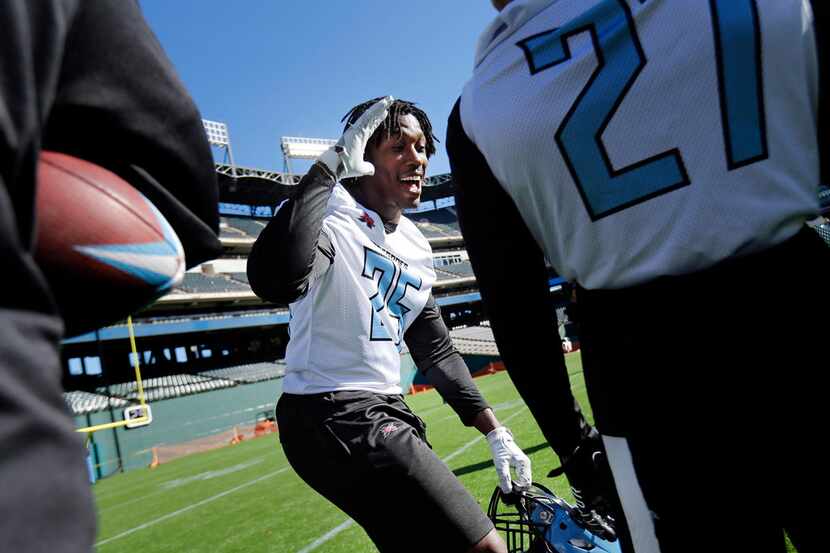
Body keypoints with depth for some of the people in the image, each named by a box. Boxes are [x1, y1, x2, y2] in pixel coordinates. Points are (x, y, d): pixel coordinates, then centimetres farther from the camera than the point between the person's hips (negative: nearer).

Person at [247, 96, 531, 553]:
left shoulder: (417, 247, 12)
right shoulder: (334, 221, -13)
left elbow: (436, 350, 17)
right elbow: (276, 281, -37)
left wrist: (493, 430, 15)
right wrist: (329, 165, -29)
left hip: (384, 412, 9)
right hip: (332, 417, -9)